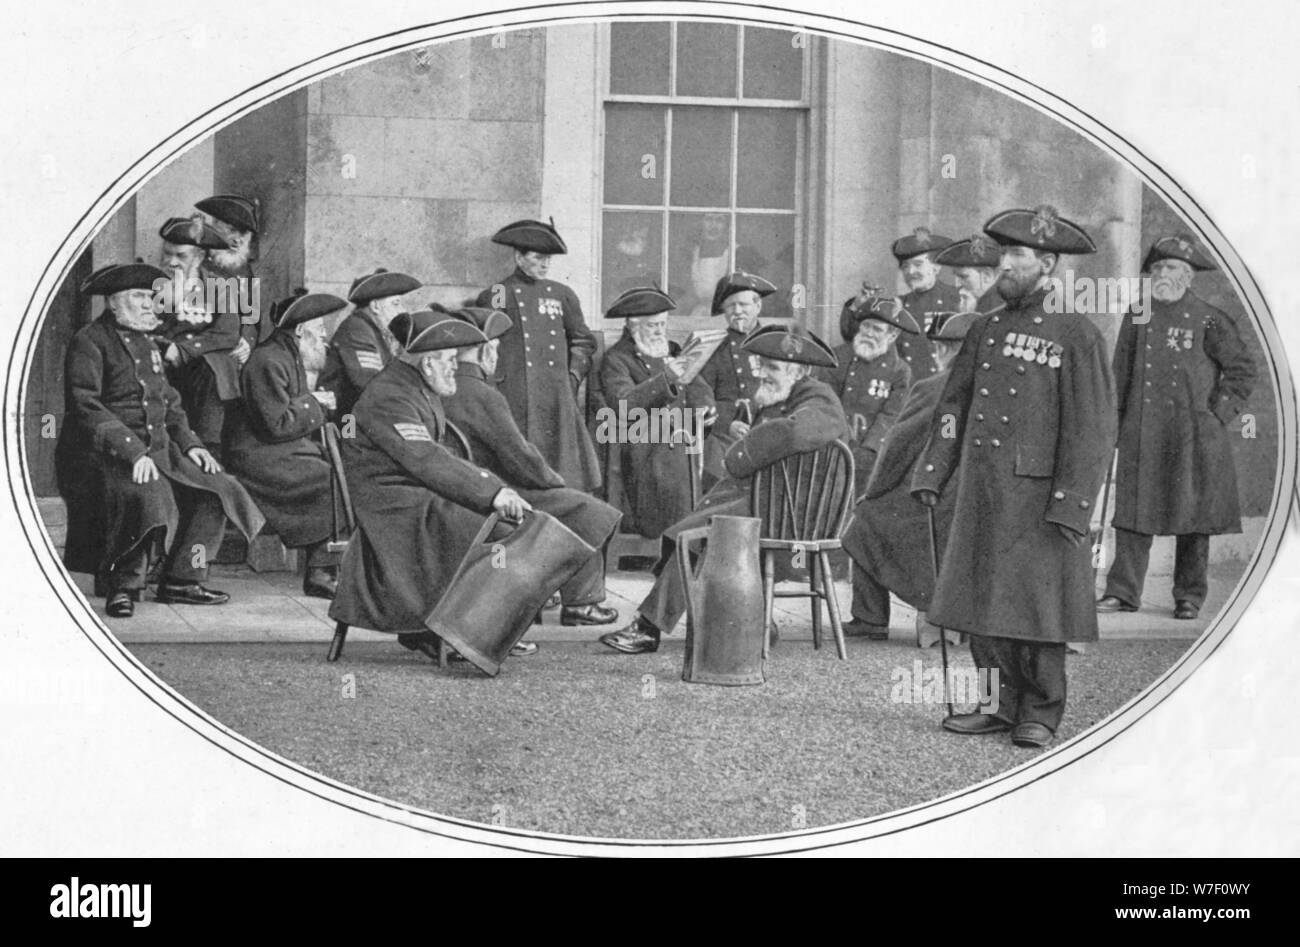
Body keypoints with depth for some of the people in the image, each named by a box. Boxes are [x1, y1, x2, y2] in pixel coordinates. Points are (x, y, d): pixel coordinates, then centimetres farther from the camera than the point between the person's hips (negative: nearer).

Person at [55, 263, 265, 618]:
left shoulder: (146, 345, 21)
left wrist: (189, 443, 8)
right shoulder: (89, 342, -6)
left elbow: (169, 403, 26)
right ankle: (122, 586, -20)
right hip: (101, 454, -8)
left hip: (156, 451, 8)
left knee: (215, 489, -7)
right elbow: (86, 407, -16)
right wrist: (133, 453, -25)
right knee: (148, 495, -35)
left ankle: (181, 580, 1)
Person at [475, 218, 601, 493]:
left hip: (557, 401, 3)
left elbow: (583, 341, 23)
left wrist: (573, 375, 10)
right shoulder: (494, 297, 4)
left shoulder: (562, 295, 15)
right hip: (512, 398, -3)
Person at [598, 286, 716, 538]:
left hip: (683, 450, 6)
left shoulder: (672, 354, 23)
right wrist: (666, 378, -25)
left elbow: (698, 388, 27)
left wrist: (705, 409, 2)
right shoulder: (616, 359, 1)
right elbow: (623, 404, -16)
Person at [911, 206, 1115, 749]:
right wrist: (931, 473, 4)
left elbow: (1092, 428, -9)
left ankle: (1040, 714, 11)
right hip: (980, 493, 6)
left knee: (1037, 602, -1)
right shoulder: (985, 330, 13)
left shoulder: (1077, 336, -5)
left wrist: (1069, 505, -16)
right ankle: (999, 703, 19)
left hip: (1038, 496, -6)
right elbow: (953, 406, 14)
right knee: (981, 600, 7)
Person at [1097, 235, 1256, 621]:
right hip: (1141, 434, 3)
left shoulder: (1208, 320, 0)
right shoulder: (1137, 320, 10)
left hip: (1193, 435, -2)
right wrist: (1117, 423, 9)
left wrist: (1219, 416, -3)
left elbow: (1242, 370, 4)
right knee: (1132, 510, -2)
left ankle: (1189, 596, 12)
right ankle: (1123, 592, 3)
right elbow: (1121, 375, 15)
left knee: (1193, 517, 2)